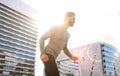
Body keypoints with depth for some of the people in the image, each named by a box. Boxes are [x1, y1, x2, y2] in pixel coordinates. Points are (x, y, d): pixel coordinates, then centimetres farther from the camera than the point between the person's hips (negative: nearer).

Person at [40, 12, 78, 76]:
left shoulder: (67, 34, 19)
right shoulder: (55, 28, -3)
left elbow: (64, 48, 27)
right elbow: (42, 39, -5)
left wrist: (71, 56, 8)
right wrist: (43, 53, -19)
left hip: (52, 57, 8)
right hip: (48, 55, -8)